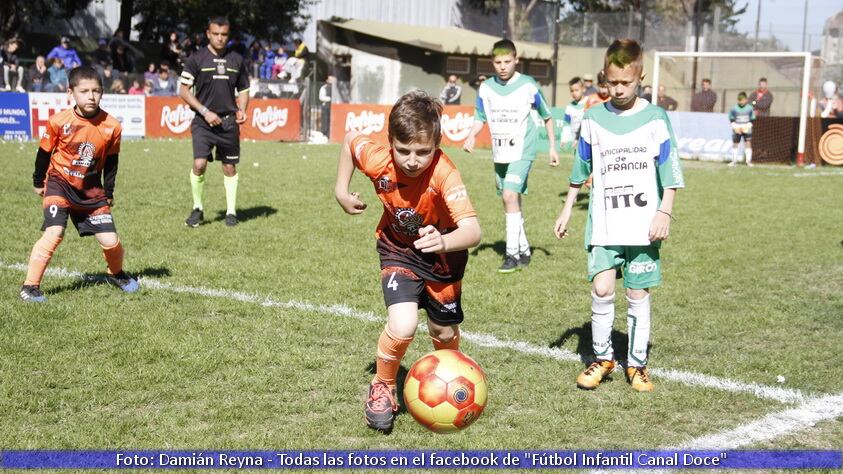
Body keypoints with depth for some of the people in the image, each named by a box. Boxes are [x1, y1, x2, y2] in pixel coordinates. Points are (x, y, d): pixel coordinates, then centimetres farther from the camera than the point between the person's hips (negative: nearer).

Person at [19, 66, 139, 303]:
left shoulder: (111, 126, -11)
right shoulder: (59, 121, -17)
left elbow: (111, 161, 4)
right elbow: (44, 152, -1)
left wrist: (108, 193, 8)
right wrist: (38, 182, 9)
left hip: (91, 189, 2)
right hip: (60, 183, -2)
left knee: (110, 240, -2)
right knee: (54, 232, -21)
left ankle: (116, 274, 30)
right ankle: (30, 286, -10)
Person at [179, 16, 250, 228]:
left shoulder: (236, 60, 8)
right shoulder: (197, 58, -2)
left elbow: (243, 89, 18)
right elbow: (183, 91, -2)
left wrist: (241, 110, -1)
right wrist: (205, 111, -11)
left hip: (229, 121, 3)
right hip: (203, 122, -3)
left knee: (229, 167, 7)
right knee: (199, 164, -15)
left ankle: (231, 211, 18)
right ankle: (197, 209, 4)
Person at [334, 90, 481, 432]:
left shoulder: (444, 174, -36)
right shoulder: (378, 160, -27)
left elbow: (472, 231, -45)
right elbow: (350, 139, -3)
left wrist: (444, 241, -65)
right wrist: (341, 190, -1)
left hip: (443, 253, 0)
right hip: (399, 251, 1)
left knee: (444, 332, 13)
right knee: (402, 327, -22)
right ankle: (382, 387, 8)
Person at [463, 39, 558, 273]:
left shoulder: (528, 86, -8)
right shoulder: (486, 88, 2)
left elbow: (547, 116, 3)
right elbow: (480, 118, 10)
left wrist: (552, 147, 4)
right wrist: (471, 136, -11)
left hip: (522, 151, -5)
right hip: (499, 153, 5)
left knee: (510, 195, -20)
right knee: (510, 200, 12)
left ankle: (513, 254, -15)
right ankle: (524, 251, 27)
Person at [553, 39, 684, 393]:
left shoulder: (655, 118, 0)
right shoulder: (594, 118, 6)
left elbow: (670, 172, 1)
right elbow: (580, 170, 15)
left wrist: (665, 212, -9)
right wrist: (567, 210, 15)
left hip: (643, 226, -1)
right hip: (604, 225, 1)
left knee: (638, 294, 5)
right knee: (602, 288, -10)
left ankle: (636, 363, 18)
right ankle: (602, 357, 8)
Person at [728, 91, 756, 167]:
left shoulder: (749, 108, -2)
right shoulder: (734, 109, -3)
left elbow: (752, 119, 3)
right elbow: (731, 119, 2)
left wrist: (747, 126, -11)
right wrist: (735, 127, -11)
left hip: (746, 129, 0)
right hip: (737, 129, 0)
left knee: (748, 143, -6)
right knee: (734, 144, 3)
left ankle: (749, 161, 0)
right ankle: (734, 161, 14)